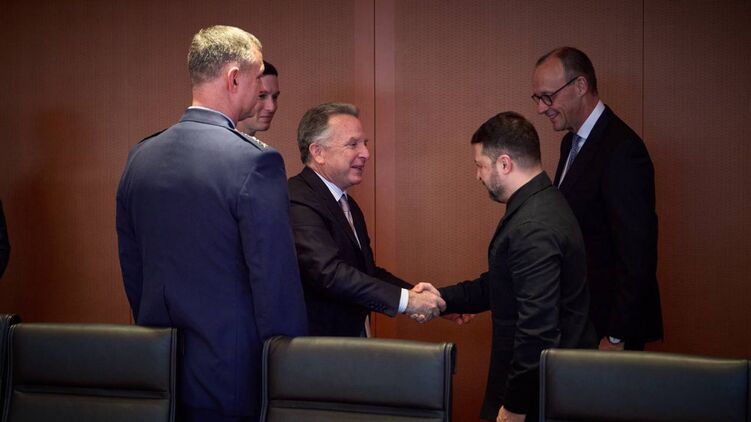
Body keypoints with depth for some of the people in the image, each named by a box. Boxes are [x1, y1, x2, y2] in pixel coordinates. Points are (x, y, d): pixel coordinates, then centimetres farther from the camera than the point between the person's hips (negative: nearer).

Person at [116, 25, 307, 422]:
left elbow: (132, 271, 12)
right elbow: (277, 284, -16)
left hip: (158, 373, 7)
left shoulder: (140, 156, 5)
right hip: (235, 374, -6)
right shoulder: (255, 161, -16)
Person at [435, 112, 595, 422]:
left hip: (540, 392, -9)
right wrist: (440, 298, 8)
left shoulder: (533, 228, -25)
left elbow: (538, 328, -27)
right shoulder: (542, 204, 8)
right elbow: (496, 285, 16)